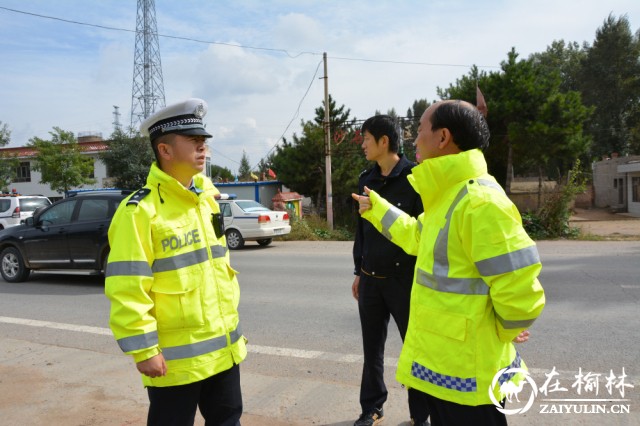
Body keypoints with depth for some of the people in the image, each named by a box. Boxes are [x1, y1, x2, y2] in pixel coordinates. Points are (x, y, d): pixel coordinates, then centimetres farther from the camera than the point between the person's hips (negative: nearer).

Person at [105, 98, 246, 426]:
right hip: (175, 358, -7)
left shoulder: (207, 198, 7)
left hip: (224, 348, 7)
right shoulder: (141, 210, -17)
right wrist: (144, 351, -18)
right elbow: (127, 290, -19)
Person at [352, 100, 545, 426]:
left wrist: (502, 332, -9)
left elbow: (520, 293, -28)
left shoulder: (480, 202, -26)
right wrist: (376, 208, 29)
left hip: (467, 373, -10)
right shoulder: (447, 196, 7)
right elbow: (417, 237, 25)